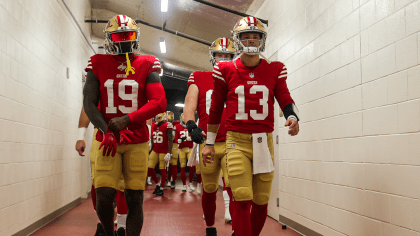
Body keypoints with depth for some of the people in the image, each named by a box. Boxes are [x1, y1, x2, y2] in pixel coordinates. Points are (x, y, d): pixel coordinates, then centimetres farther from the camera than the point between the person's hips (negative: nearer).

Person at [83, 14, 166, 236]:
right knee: (103, 198, -5)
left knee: (134, 200, 0)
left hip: (137, 141, 0)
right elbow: (89, 103, 1)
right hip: (107, 140, 1)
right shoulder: (98, 65, 6)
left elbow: (159, 103, -5)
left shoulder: (146, 65, 3)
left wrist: (127, 119, -14)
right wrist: (106, 131, -13)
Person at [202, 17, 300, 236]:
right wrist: (209, 143, 11)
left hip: (264, 141, 2)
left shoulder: (274, 70, 6)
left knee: (261, 201, 8)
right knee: (242, 200, -9)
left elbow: (285, 99, 6)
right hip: (237, 141, -2)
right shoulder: (226, 70, 3)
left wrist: (292, 117, -18)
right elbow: (215, 108, 9)